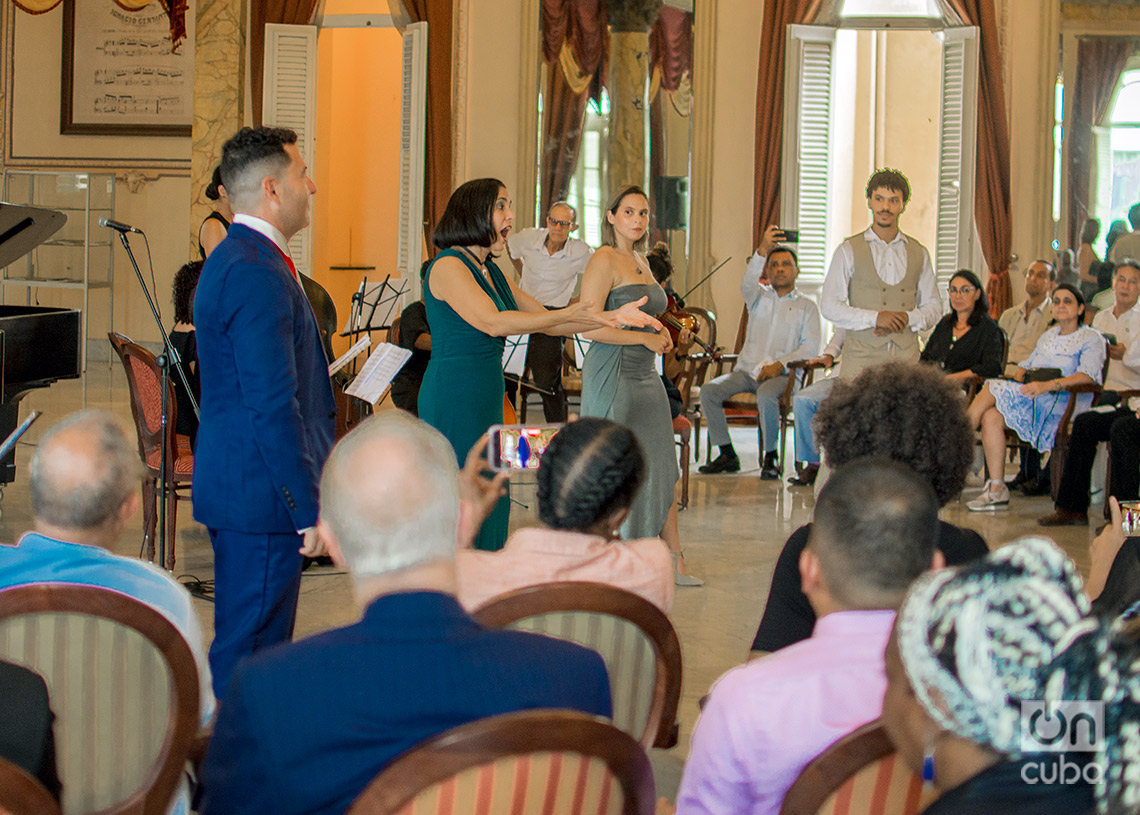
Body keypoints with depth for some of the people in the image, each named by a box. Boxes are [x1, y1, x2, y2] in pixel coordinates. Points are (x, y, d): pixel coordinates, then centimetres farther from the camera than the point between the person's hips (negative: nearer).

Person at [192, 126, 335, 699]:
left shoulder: (236, 258, 16)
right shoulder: (256, 273, -19)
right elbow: (273, 405, -23)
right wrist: (308, 508, -21)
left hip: (239, 485, 11)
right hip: (261, 495, -11)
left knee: (257, 643, 15)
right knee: (249, 651, -5)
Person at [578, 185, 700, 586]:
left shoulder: (641, 261, 16)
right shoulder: (604, 260, -10)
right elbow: (591, 327, -18)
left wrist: (660, 331, 9)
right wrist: (645, 338, -13)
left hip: (645, 374, 8)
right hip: (612, 375, -8)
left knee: (660, 469, 9)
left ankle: (675, 562, 14)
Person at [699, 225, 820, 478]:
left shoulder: (806, 307, 12)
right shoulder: (760, 297, 17)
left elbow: (810, 347, 1)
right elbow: (748, 283, -8)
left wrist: (781, 364, -15)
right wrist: (762, 251, -27)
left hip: (781, 374, -3)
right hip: (746, 370, 3)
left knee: (766, 395, -37)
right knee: (708, 390, -23)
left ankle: (771, 457, -20)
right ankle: (727, 455, -14)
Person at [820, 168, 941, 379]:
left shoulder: (919, 253, 14)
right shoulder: (849, 251, 6)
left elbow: (933, 307, 16)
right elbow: (829, 306, 0)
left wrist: (907, 318, -6)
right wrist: (874, 318, -12)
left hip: (906, 360, 2)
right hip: (861, 359, -2)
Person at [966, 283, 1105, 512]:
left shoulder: (1091, 338, 1)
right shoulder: (1049, 336, 26)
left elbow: (1088, 376, -15)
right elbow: (1027, 364, 29)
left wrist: (1048, 385, -28)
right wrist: (1019, 378, 3)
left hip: (1062, 405, -7)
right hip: (1033, 403, 7)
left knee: (992, 388, -20)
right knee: (991, 417, -22)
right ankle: (997, 490, -23)